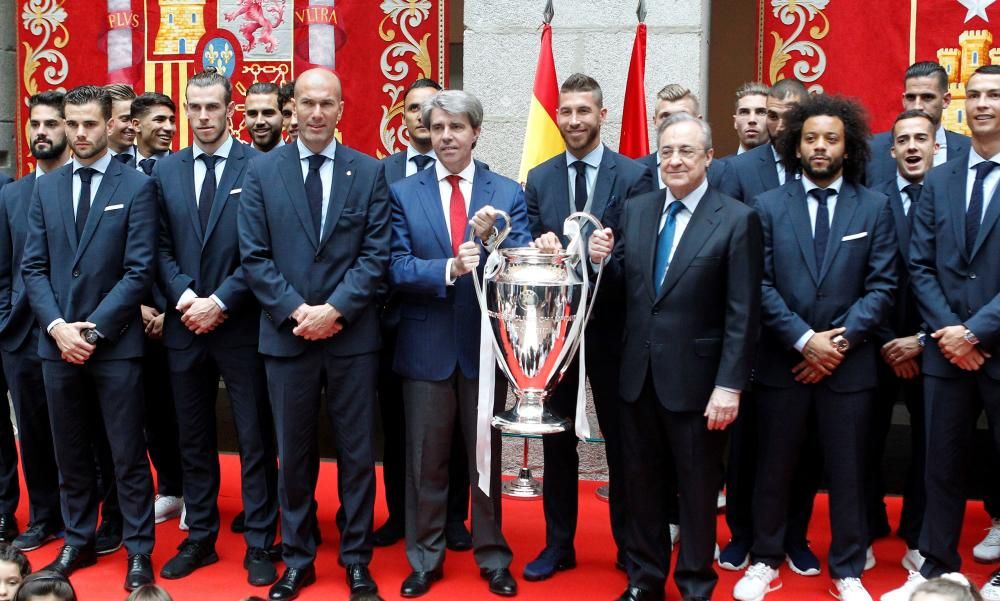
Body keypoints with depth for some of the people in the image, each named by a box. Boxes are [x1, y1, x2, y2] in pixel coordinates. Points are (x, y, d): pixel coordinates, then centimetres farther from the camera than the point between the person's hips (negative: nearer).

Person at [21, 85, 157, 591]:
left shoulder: (137, 186, -3)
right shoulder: (45, 188, 10)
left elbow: (139, 271, -8)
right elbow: (33, 267, 6)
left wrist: (93, 328, -13)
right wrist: (57, 326, -8)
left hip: (115, 343, -4)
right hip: (57, 342, 4)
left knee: (128, 455, 3)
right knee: (70, 452, 13)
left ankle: (139, 550, 13)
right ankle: (78, 541, 27)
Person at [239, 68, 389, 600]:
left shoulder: (369, 172, 3)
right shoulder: (262, 170, 4)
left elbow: (376, 254, -3)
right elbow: (254, 255, -1)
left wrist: (335, 309, -14)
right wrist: (295, 310, -12)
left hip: (352, 335, 0)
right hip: (286, 333, 1)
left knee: (357, 454, 7)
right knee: (293, 455, 10)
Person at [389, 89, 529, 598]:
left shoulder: (507, 193, 1)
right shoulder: (403, 193, 1)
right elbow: (397, 269, -8)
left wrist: (492, 238, -26)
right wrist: (448, 269, -24)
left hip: (485, 344, 0)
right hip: (427, 346, 0)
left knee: (487, 457, 13)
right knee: (425, 461, 11)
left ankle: (493, 557, 29)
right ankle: (424, 559, 27)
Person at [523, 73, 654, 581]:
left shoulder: (635, 176, -3)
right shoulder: (539, 179, 7)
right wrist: (540, 250, -17)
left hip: (610, 326, -2)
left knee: (621, 440, 9)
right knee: (557, 440, 12)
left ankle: (629, 546, 25)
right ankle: (558, 544, 27)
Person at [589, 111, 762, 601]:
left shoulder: (737, 220, -8)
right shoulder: (635, 210, 6)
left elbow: (742, 314, -10)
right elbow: (624, 287, 9)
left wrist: (730, 385, -14)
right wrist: (602, 261, -12)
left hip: (695, 379, -4)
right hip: (638, 375, 4)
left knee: (698, 487, 11)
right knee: (641, 482, 15)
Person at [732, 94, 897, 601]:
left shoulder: (874, 207, 3)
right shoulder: (768, 206, 2)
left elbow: (881, 287, -1)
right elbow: (761, 286, -4)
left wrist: (841, 339, -11)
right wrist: (805, 340, -12)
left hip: (850, 363, 0)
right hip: (783, 361, 0)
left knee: (846, 472, 8)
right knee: (774, 468, 9)